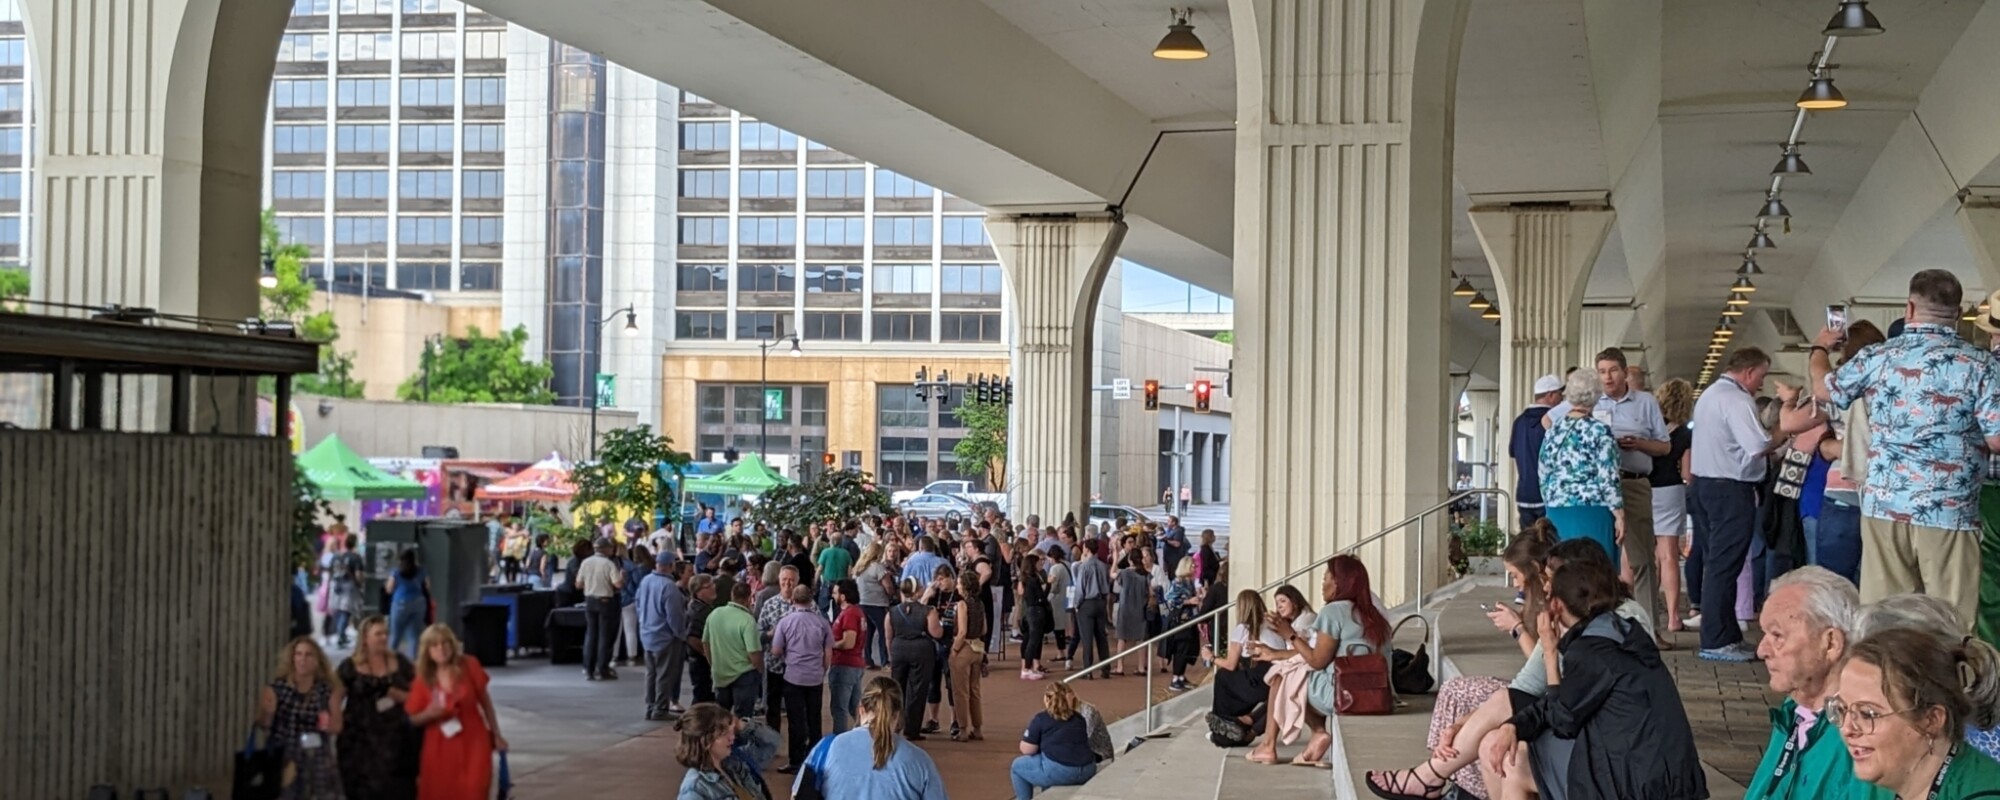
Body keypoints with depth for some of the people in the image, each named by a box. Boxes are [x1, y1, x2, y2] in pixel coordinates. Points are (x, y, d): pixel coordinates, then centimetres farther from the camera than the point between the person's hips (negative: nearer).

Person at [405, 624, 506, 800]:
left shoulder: (468, 667, -7)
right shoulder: (424, 680, -6)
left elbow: (485, 701, 4)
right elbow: (413, 719, 1)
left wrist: (496, 735, 9)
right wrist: (429, 714, -22)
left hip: (473, 741, -1)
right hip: (440, 747, 1)